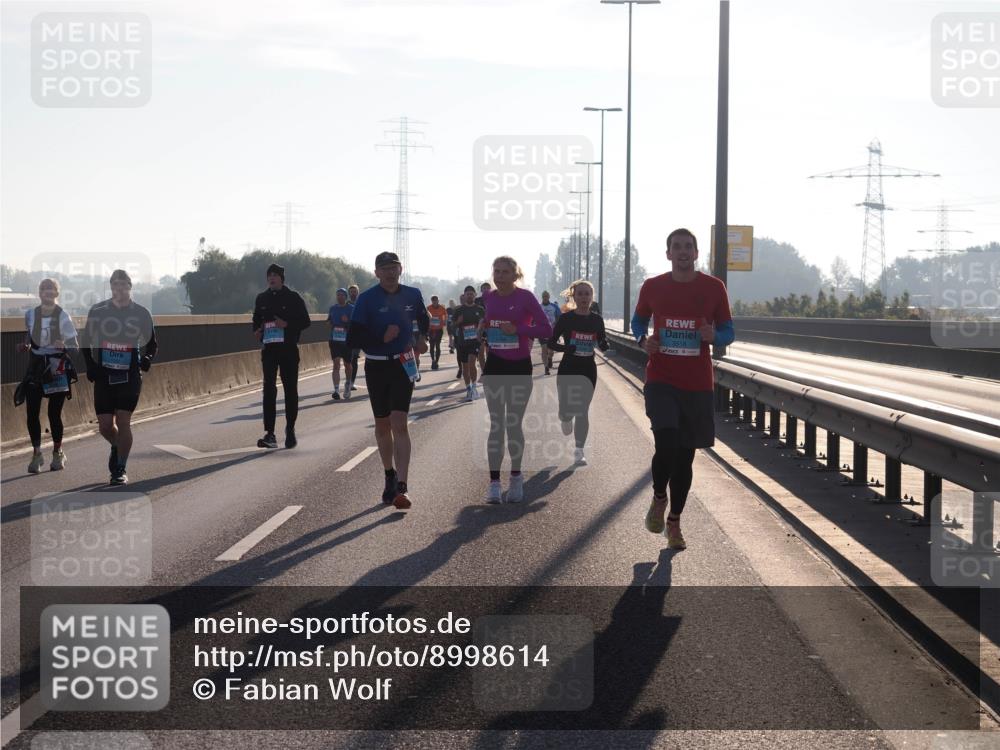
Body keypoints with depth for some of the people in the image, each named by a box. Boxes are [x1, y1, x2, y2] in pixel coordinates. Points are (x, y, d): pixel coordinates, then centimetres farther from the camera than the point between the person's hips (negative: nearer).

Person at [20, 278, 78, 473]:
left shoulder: (63, 317, -5)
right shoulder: (30, 315, 5)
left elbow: (73, 345, -4)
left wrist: (64, 346, -25)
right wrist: (25, 345, 3)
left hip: (57, 367, -3)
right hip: (35, 367, 3)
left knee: (54, 413, 0)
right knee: (32, 413, -4)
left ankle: (58, 453, 19)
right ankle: (37, 453, 10)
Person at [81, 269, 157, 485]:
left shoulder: (141, 313, 0)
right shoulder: (97, 311, 2)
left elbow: (152, 343, 12)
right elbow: (86, 342, 11)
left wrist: (147, 359, -8)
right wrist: (90, 366, -2)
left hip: (130, 376, -1)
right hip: (104, 376, 2)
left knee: (123, 421, -7)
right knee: (105, 425, 1)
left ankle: (120, 470, 3)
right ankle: (117, 447, 35)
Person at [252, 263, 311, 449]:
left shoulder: (293, 298, -1)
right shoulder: (261, 298, 10)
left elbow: (306, 321, -1)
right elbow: (256, 320, 22)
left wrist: (287, 324, -17)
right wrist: (257, 331, 0)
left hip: (289, 349, -2)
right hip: (268, 349, 2)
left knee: (290, 390, 5)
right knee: (269, 390, -7)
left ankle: (290, 430, 17)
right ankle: (270, 434, -10)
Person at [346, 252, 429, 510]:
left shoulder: (412, 295, 3)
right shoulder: (367, 299, -7)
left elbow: (423, 319, 25)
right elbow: (353, 338, -10)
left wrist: (422, 338, 8)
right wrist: (382, 338, -19)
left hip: (403, 365, 0)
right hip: (376, 367, 0)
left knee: (399, 424, -13)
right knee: (382, 425, 12)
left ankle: (401, 487, -20)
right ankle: (390, 476, 31)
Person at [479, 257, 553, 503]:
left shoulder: (525, 297, -9)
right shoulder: (490, 298, 4)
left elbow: (546, 329, -12)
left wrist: (518, 329, -23)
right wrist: (484, 327, -2)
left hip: (520, 367, -3)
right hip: (495, 365, 3)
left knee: (514, 425, 6)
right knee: (496, 425, 1)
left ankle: (516, 479, 22)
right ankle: (494, 482, 2)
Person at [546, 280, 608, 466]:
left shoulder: (597, 320, 0)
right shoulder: (566, 318, -7)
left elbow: (603, 345, 9)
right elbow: (551, 342, -3)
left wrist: (604, 345, -16)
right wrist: (570, 348, -20)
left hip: (588, 370, 1)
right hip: (567, 369, -1)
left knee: (582, 411, 1)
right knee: (566, 411, 0)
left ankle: (579, 451, 9)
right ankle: (566, 419, 38)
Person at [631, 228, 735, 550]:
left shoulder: (713, 288, 1)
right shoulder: (652, 287, 2)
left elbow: (728, 332, 8)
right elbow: (638, 320, 17)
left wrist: (714, 336, -15)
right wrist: (643, 340, -5)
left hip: (698, 384, 1)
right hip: (661, 381, -1)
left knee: (685, 454, 7)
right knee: (666, 444, -19)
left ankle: (674, 522, 22)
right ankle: (659, 498, 11)